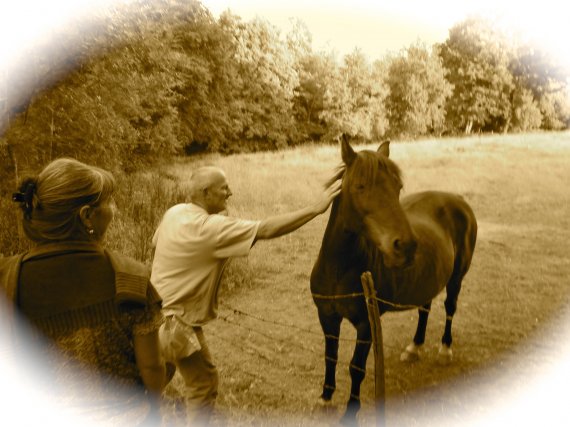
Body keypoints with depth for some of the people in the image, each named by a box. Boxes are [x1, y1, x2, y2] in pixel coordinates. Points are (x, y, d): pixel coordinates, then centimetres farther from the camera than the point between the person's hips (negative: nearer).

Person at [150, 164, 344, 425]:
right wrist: (316, 208, -31)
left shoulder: (174, 213, 0)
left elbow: (156, 241, 19)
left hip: (156, 310, 9)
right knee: (204, 382, 9)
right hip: (175, 320, -9)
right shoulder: (210, 227, -27)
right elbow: (265, 230, -32)